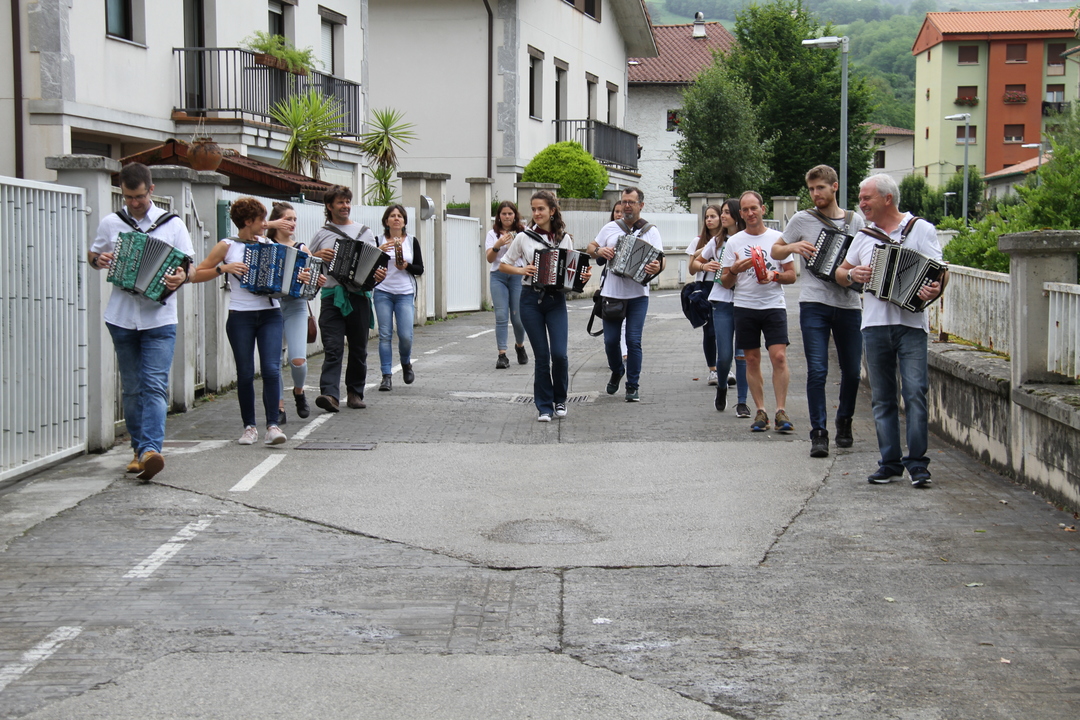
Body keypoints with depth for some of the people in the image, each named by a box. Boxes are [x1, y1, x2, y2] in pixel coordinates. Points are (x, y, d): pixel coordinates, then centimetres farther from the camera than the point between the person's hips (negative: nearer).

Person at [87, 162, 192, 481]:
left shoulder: (172, 225, 2)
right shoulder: (111, 223, 7)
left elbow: (188, 265, 3)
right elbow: (92, 254, 19)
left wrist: (181, 277, -20)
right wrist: (98, 260, -5)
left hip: (159, 320, -3)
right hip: (122, 319, 3)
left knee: (154, 386, -14)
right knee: (131, 388, 10)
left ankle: (151, 449, -23)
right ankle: (139, 449, 19)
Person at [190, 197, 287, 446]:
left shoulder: (268, 244, 11)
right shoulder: (227, 246, 0)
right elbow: (196, 275, 0)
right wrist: (223, 268, -13)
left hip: (270, 314, 2)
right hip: (240, 316, -2)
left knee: (271, 369, -10)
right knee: (245, 373, 2)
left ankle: (273, 425, -9)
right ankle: (249, 426, 13)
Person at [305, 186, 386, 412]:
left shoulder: (364, 232, 13)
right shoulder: (322, 235, 11)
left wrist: (379, 275, -10)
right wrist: (318, 256, -4)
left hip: (359, 296, 2)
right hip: (332, 297, -2)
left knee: (358, 349, 7)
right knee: (332, 348, -13)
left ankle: (355, 393, 19)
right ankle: (330, 394, -24)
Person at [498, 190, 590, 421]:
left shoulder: (564, 238, 6)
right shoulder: (524, 237, 2)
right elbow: (503, 265, 9)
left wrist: (582, 277, -8)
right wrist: (521, 270, -9)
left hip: (556, 300, 1)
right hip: (531, 300, 0)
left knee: (559, 354, -10)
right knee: (541, 356, 0)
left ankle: (560, 400, 14)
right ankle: (544, 407, 12)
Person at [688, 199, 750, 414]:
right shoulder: (717, 241, 12)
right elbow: (694, 264, 21)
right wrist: (703, 266, 0)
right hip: (722, 302, 3)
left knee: (743, 354, -6)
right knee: (724, 355, -1)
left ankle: (742, 402, 3)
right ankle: (722, 388, 29)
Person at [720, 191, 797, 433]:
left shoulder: (778, 238, 4)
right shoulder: (734, 242, 7)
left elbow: (792, 275, 6)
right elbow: (725, 282, 9)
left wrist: (775, 275, -14)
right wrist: (735, 270, -12)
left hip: (774, 306, -2)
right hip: (745, 307, 2)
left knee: (779, 357, -12)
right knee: (752, 360, 4)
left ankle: (781, 412, -9)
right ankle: (761, 412, 10)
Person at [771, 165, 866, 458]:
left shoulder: (856, 222, 9)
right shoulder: (802, 220, 4)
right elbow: (776, 252, 13)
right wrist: (793, 247, -8)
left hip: (849, 305, 2)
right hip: (814, 304, -2)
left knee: (852, 370, 8)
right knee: (817, 370, -9)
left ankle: (844, 423, 30)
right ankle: (818, 434, -5)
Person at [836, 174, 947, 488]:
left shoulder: (920, 229, 2)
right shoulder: (864, 237, 16)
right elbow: (840, 273, 24)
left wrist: (935, 290, -25)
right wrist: (851, 274, 1)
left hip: (911, 324, -4)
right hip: (874, 325, 4)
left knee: (915, 392, -10)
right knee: (882, 398, 5)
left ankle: (917, 463, -6)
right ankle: (890, 462, 11)